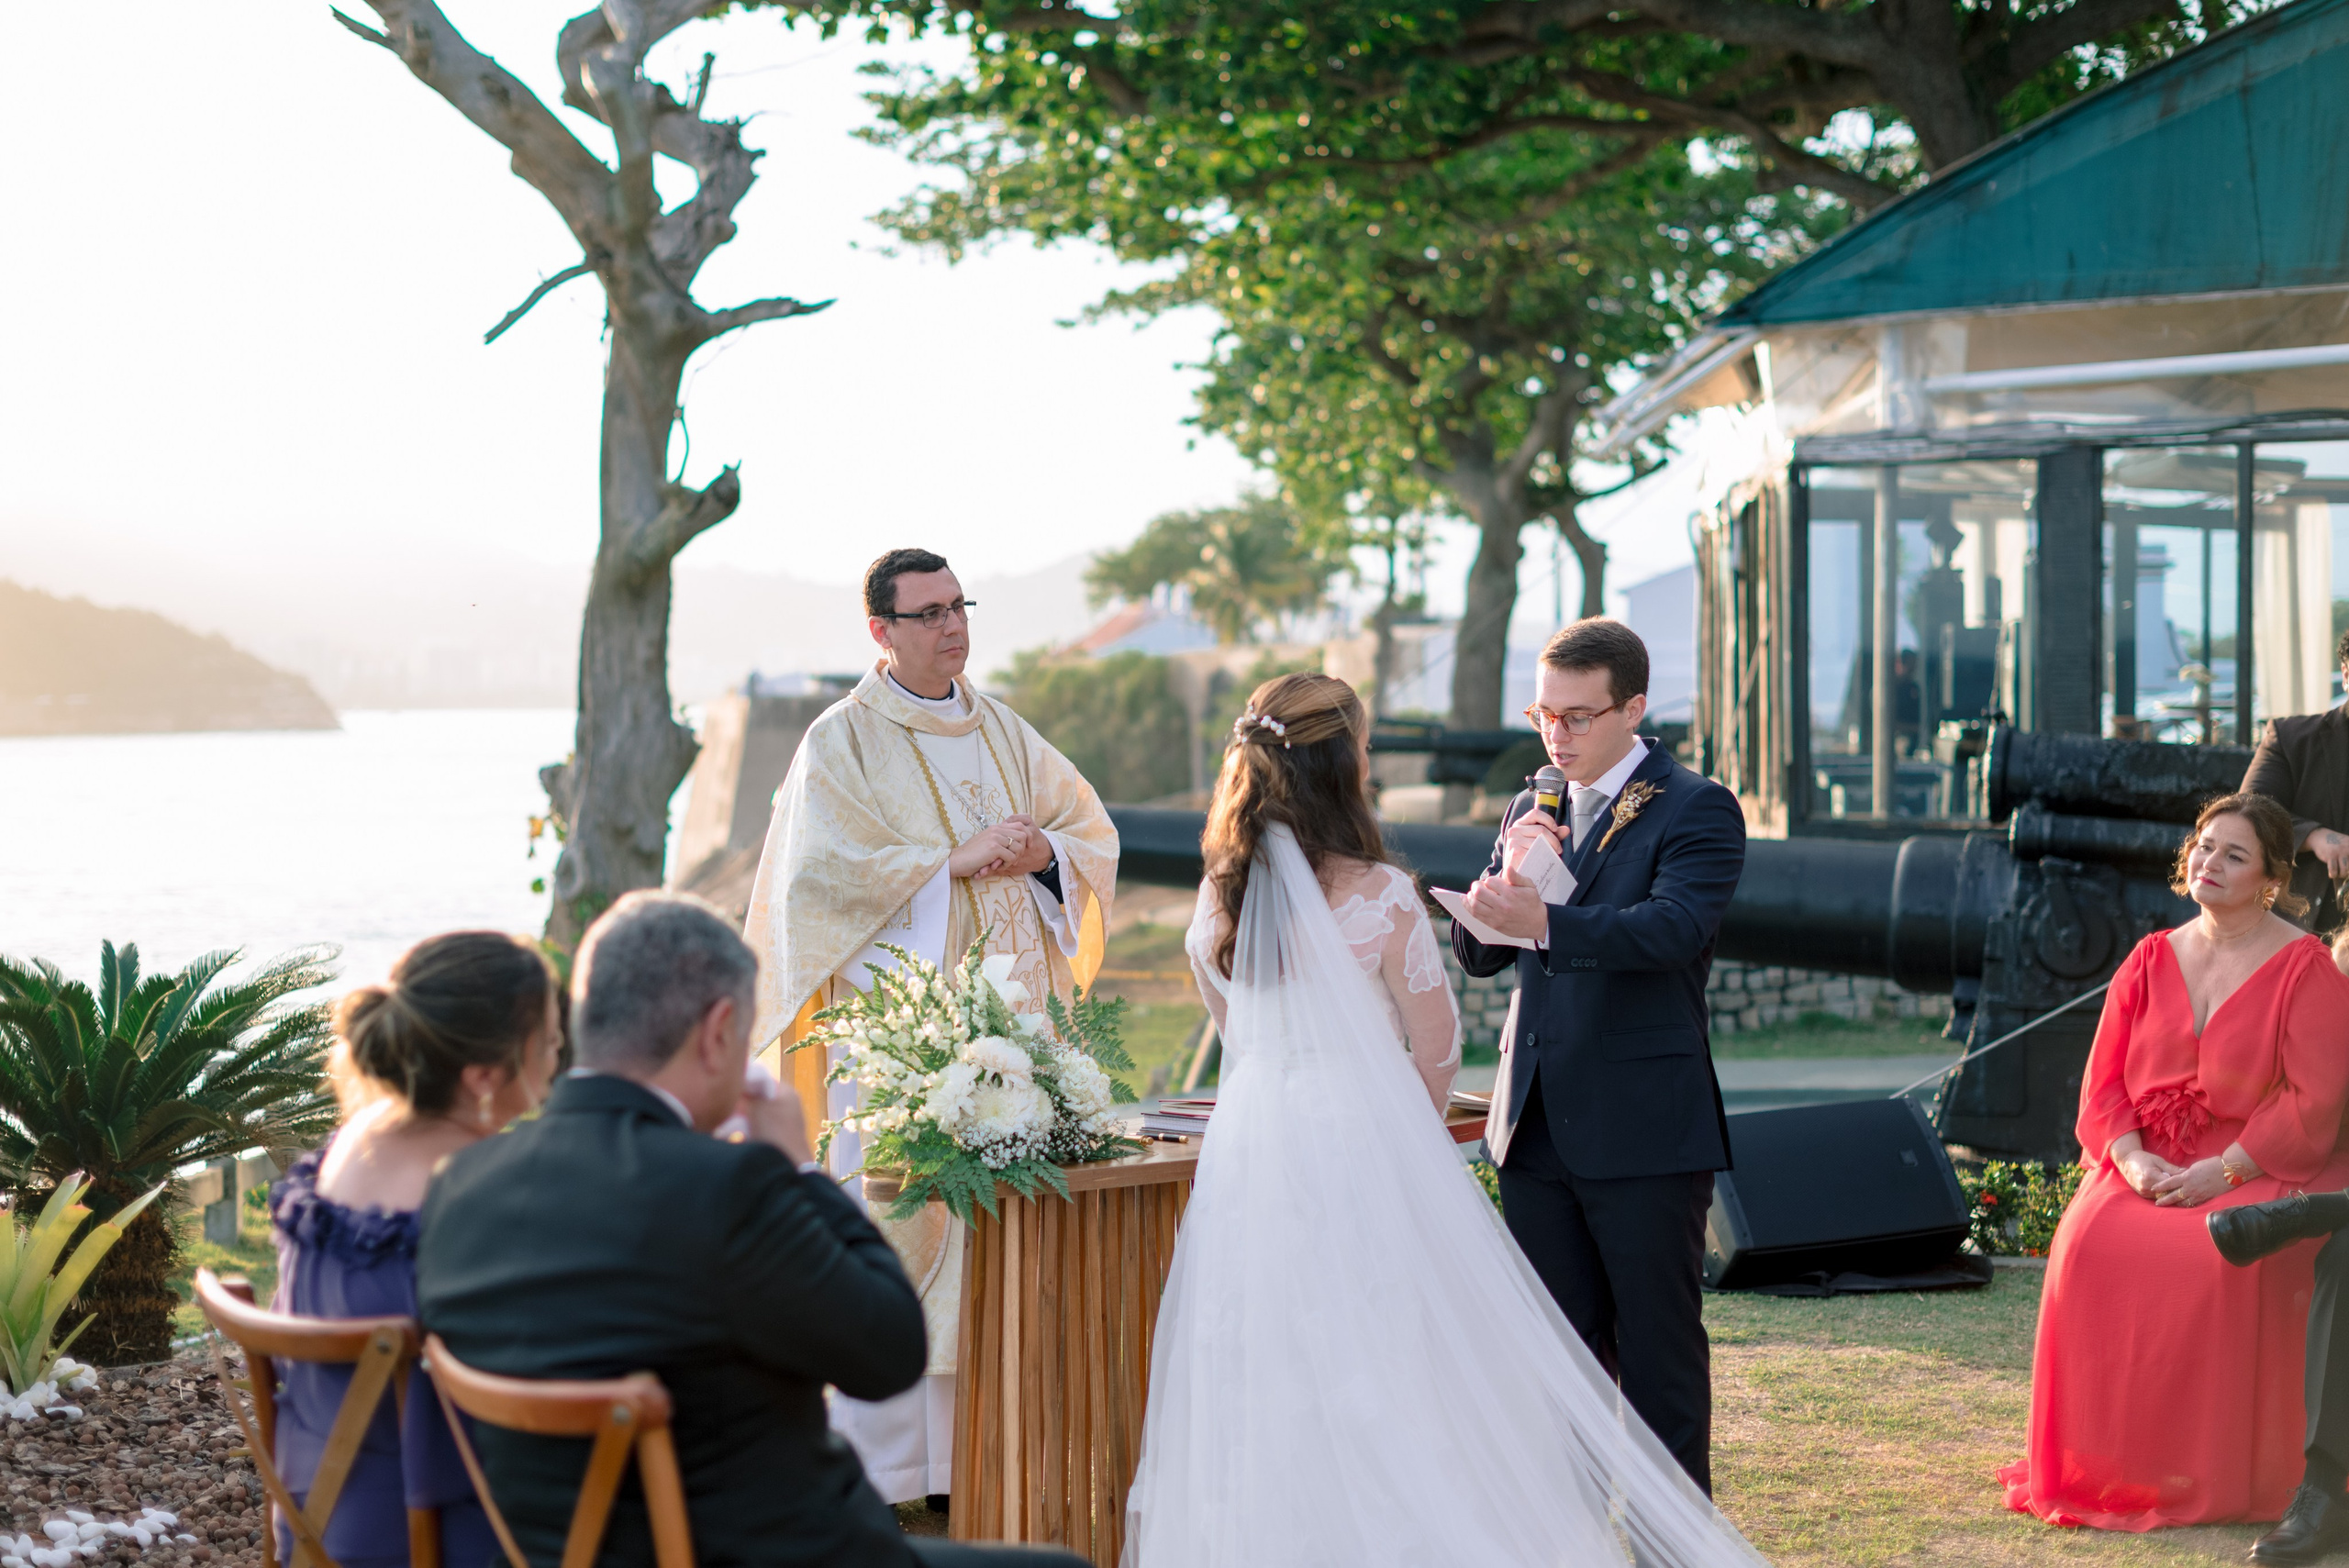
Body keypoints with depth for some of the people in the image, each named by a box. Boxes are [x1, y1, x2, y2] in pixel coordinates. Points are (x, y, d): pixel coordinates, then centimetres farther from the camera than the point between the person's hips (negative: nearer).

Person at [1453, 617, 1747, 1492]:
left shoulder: (1695, 811, -6)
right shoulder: (1532, 811, 14)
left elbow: (1674, 927, -24)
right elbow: (1477, 952, 9)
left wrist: (1545, 923, -38)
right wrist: (1510, 876, -12)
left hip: (1644, 1132, -6)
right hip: (1537, 1127, 6)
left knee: (1659, 1347, 2)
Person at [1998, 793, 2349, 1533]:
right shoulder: (2151, 959, 11)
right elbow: (2102, 1082, 9)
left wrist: (2221, 1173, -19)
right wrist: (2131, 1159, -11)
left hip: (2260, 1172, -4)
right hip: (2150, 1164, 4)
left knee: (2218, 1260, -35)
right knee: (2092, 1248, -27)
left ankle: (2215, 1478, -19)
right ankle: (2105, 1464, -16)